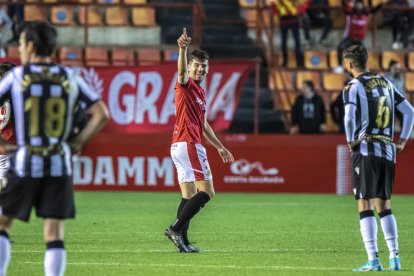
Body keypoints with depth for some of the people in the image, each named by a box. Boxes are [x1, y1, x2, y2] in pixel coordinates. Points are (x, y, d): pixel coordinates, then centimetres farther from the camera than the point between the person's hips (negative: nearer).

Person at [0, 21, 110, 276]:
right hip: (59, 164, 2)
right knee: (54, 235, 3)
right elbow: (102, 114, 5)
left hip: (25, 162, -2)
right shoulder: (70, 77, 5)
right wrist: (76, 143, 9)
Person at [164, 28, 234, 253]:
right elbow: (181, 70, -30)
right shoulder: (185, 85, -5)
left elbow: (203, 125, 30)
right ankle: (176, 228, -16)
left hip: (180, 147, 9)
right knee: (207, 191, -11)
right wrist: (183, 49, -49)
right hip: (188, 144, -9)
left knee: (189, 195, 7)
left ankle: (182, 241, 4)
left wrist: (220, 147, 34)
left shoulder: (200, 92, 22)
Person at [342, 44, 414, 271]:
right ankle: (394, 257, 7)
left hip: (366, 150, -6)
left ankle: (373, 260, -10)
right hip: (388, 151, 6)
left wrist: (351, 141, -7)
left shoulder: (353, 87, -6)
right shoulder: (385, 83, 14)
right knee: (384, 206, 13)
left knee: (365, 206, -3)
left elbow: (349, 117, -21)